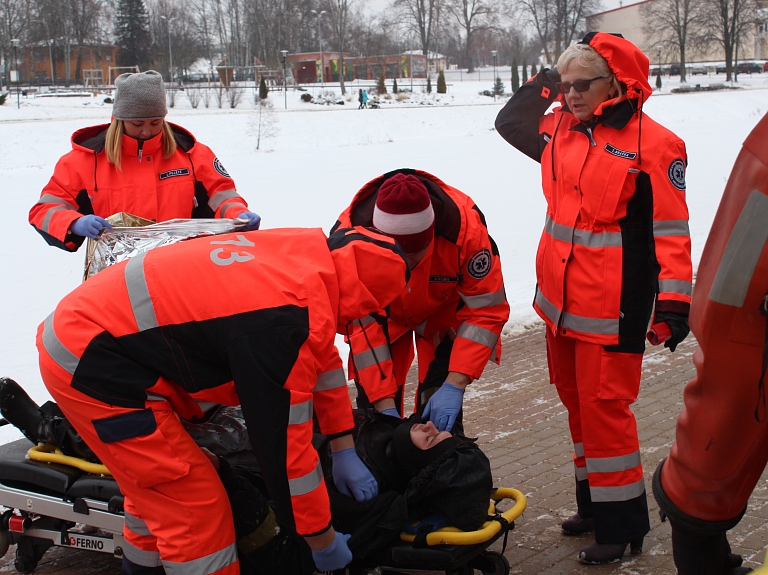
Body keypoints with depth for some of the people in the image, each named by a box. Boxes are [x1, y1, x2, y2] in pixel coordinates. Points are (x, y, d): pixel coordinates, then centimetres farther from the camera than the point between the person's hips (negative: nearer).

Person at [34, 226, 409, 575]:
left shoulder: (310, 253, -1)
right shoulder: (283, 322, -27)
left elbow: (322, 356, 15)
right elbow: (285, 443, -20)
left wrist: (343, 449, 17)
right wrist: (323, 542, -6)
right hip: (87, 363, -10)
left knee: (155, 481, 27)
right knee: (195, 506, -6)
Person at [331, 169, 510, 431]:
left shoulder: (465, 226, -38)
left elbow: (486, 310, -30)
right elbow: (362, 325, -31)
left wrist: (455, 385, -37)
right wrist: (384, 405, -34)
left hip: (443, 307, 0)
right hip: (383, 312, 0)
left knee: (440, 401, -11)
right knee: (372, 398, -5)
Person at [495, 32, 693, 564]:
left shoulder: (652, 144, -12)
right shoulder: (561, 131, 8)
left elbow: (671, 230, -12)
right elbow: (510, 122, 26)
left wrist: (674, 301, -16)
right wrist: (545, 85, 10)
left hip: (613, 306, -7)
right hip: (560, 300, 7)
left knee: (603, 406, -5)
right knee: (577, 401, 16)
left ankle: (622, 523, 9)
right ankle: (594, 502, 31)